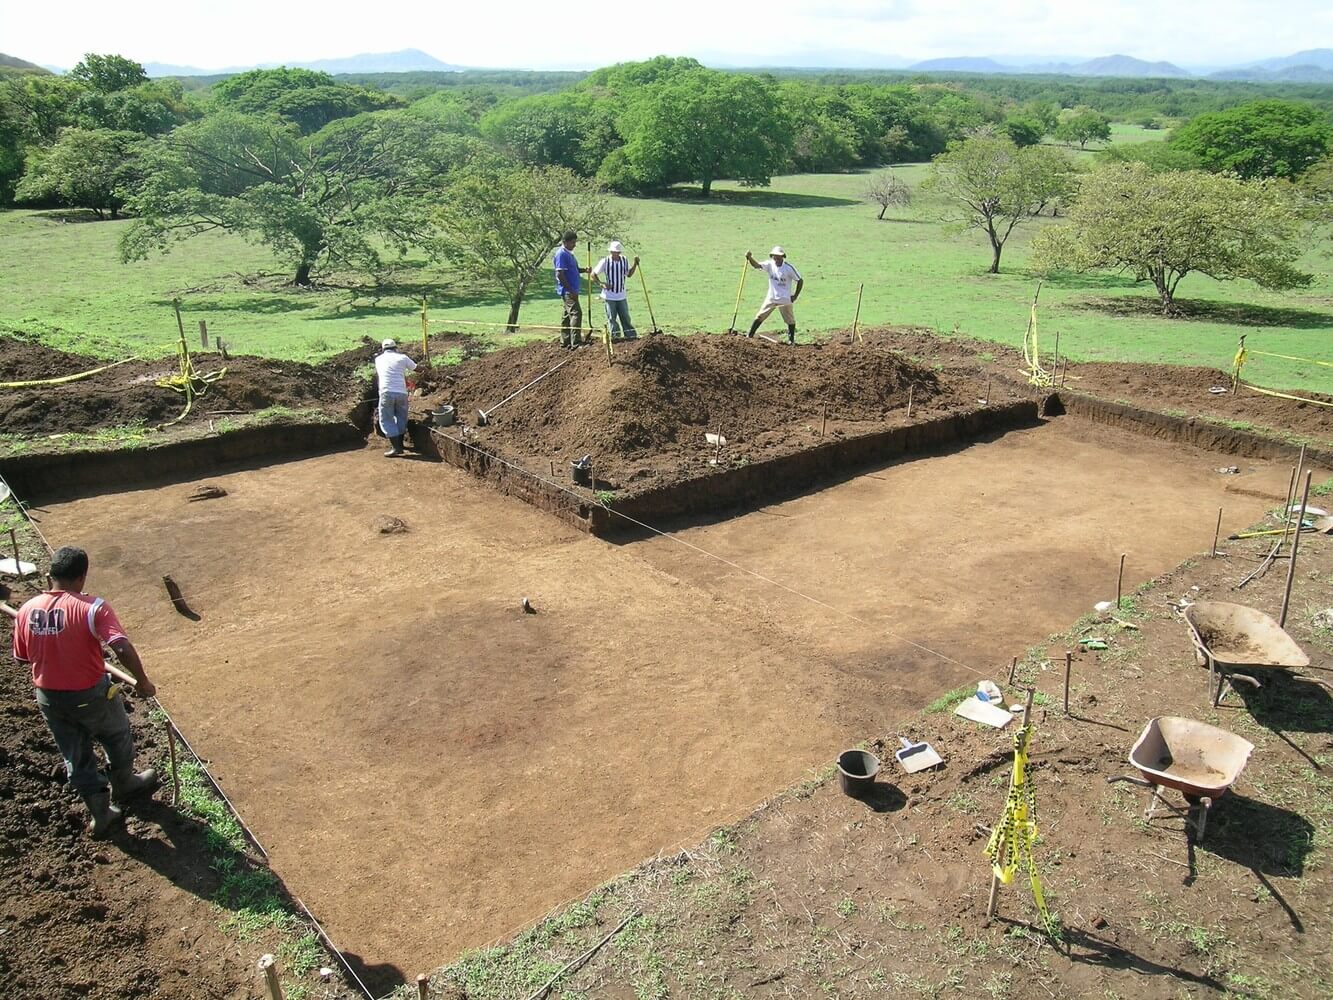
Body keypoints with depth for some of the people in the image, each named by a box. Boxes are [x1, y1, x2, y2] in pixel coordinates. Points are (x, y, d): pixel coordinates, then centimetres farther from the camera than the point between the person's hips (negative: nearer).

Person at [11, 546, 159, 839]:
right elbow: (122, 648, -32)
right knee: (117, 737, 25)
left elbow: (22, 658, 5)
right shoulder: (92, 607, -24)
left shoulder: (26, 611, -7)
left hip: (49, 697, 4)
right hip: (90, 694, -4)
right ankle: (124, 785, 47)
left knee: (75, 755, 20)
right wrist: (143, 681, -18)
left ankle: (100, 814, 29)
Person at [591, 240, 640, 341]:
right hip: (609, 296, -4)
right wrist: (601, 284, -17)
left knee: (625, 317, 8)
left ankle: (630, 336, 15)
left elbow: (629, 274, 17)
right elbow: (593, 274, -4)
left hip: (621, 296, 4)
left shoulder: (624, 260, 4)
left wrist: (635, 264, 4)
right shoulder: (605, 262, -9)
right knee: (611, 318, 2)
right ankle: (614, 336, 9)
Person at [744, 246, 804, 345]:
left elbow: (800, 280, -8)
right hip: (771, 298, 2)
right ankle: (749, 335, 5)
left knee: (790, 320, 8)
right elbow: (757, 265, -21)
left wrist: (795, 296, -8)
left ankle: (791, 339, 24)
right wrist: (750, 258, -40)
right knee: (760, 316, 0)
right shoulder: (770, 264, -6)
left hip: (785, 299, -2)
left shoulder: (789, 268, -14)